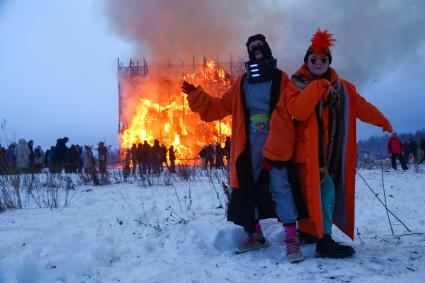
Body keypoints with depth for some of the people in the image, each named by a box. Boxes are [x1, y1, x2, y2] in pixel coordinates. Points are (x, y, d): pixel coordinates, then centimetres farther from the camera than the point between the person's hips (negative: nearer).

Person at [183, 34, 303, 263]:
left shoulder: (280, 79, 0)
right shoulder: (242, 82, 14)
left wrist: (272, 152, -13)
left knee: (280, 187, -9)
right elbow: (223, 106, 14)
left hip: (275, 144, -5)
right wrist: (196, 95, 6)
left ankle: (292, 238, -3)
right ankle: (254, 235, 22)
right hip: (249, 145, 5)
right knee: (247, 188, 8)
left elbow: (284, 117, -7)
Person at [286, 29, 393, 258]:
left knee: (312, 192, 12)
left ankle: (307, 231, 27)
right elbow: (297, 111, -20)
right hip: (310, 151, -6)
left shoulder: (342, 88, 12)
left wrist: (382, 121, 27)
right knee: (324, 190, -14)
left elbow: (361, 107, 22)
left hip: (332, 152, 6)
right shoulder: (297, 84, -3)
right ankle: (324, 241, -11)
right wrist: (317, 87, -22)